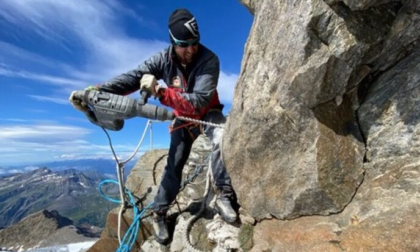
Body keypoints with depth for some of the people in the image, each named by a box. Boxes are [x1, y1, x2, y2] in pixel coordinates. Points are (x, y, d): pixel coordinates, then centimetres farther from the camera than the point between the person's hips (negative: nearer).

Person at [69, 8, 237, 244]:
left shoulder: (209, 60, -27)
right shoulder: (164, 59, -16)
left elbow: (198, 102, -36)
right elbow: (132, 78, -20)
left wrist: (160, 92, -45)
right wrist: (95, 90, -32)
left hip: (207, 113, -1)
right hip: (183, 118, 2)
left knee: (222, 139, -35)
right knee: (174, 165, 0)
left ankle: (224, 196, -18)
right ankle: (159, 212, 20)